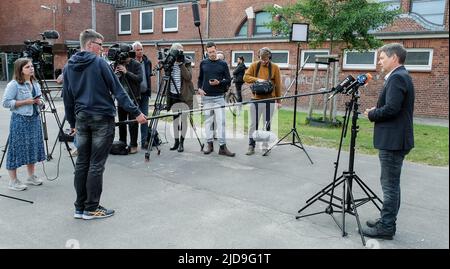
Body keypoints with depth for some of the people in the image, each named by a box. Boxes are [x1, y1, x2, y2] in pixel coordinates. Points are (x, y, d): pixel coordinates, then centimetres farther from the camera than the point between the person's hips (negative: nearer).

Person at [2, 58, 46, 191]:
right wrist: (25, 102, -19)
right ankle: (13, 181, 8)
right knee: (17, 149, -2)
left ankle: (31, 176, 26)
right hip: (20, 120, -7)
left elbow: (40, 101, 22)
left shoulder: (35, 83, 12)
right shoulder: (14, 85, -10)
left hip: (35, 119, 7)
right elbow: (6, 103, -15)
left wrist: (39, 102, 0)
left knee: (33, 147, 12)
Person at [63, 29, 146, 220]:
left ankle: (80, 207, 17)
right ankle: (92, 208, 7)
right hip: (102, 118, -6)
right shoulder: (99, 63, -8)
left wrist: (72, 122, 22)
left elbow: (67, 97, 13)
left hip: (81, 119, 6)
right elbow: (118, 91, -11)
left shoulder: (69, 67, 10)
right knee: (96, 165, -1)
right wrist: (136, 112, -9)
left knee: (82, 163, 11)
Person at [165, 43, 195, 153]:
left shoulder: (186, 63, -2)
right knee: (175, 118, 8)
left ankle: (181, 143, 7)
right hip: (173, 95, 4)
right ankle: (176, 142, 17)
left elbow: (188, 77, -19)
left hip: (184, 95, -4)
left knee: (183, 119, -1)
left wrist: (181, 64, -21)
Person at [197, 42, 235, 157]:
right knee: (208, 121, 6)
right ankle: (210, 144, 14)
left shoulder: (223, 64, 4)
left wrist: (219, 82, -13)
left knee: (221, 121, -5)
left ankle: (222, 146, -3)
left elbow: (228, 80, 4)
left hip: (219, 97, -2)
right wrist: (199, 88, 3)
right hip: (206, 97, 2)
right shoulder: (203, 63, 10)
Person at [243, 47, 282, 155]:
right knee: (253, 124, 3)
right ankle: (251, 146, 12)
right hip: (256, 99, 1)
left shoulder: (275, 67, 1)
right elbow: (245, 77, -1)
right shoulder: (254, 65, 3)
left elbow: (278, 85, 4)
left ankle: (265, 147, 16)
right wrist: (257, 79, -17)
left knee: (267, 125, 6)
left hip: (269, 100, 0)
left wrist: (279, 100, 3)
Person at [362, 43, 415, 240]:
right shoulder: (400, 76, 17)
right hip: (394, 139, 10)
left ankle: (386, 228, 7)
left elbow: (391, 109, -24)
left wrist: (371, 114, -8)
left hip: (393, 141, -10)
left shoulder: (397, 77, -15)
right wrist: (375, 111, 7)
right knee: (391, 184, 16)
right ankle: (387, 221, 26)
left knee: (390, 185, -3)